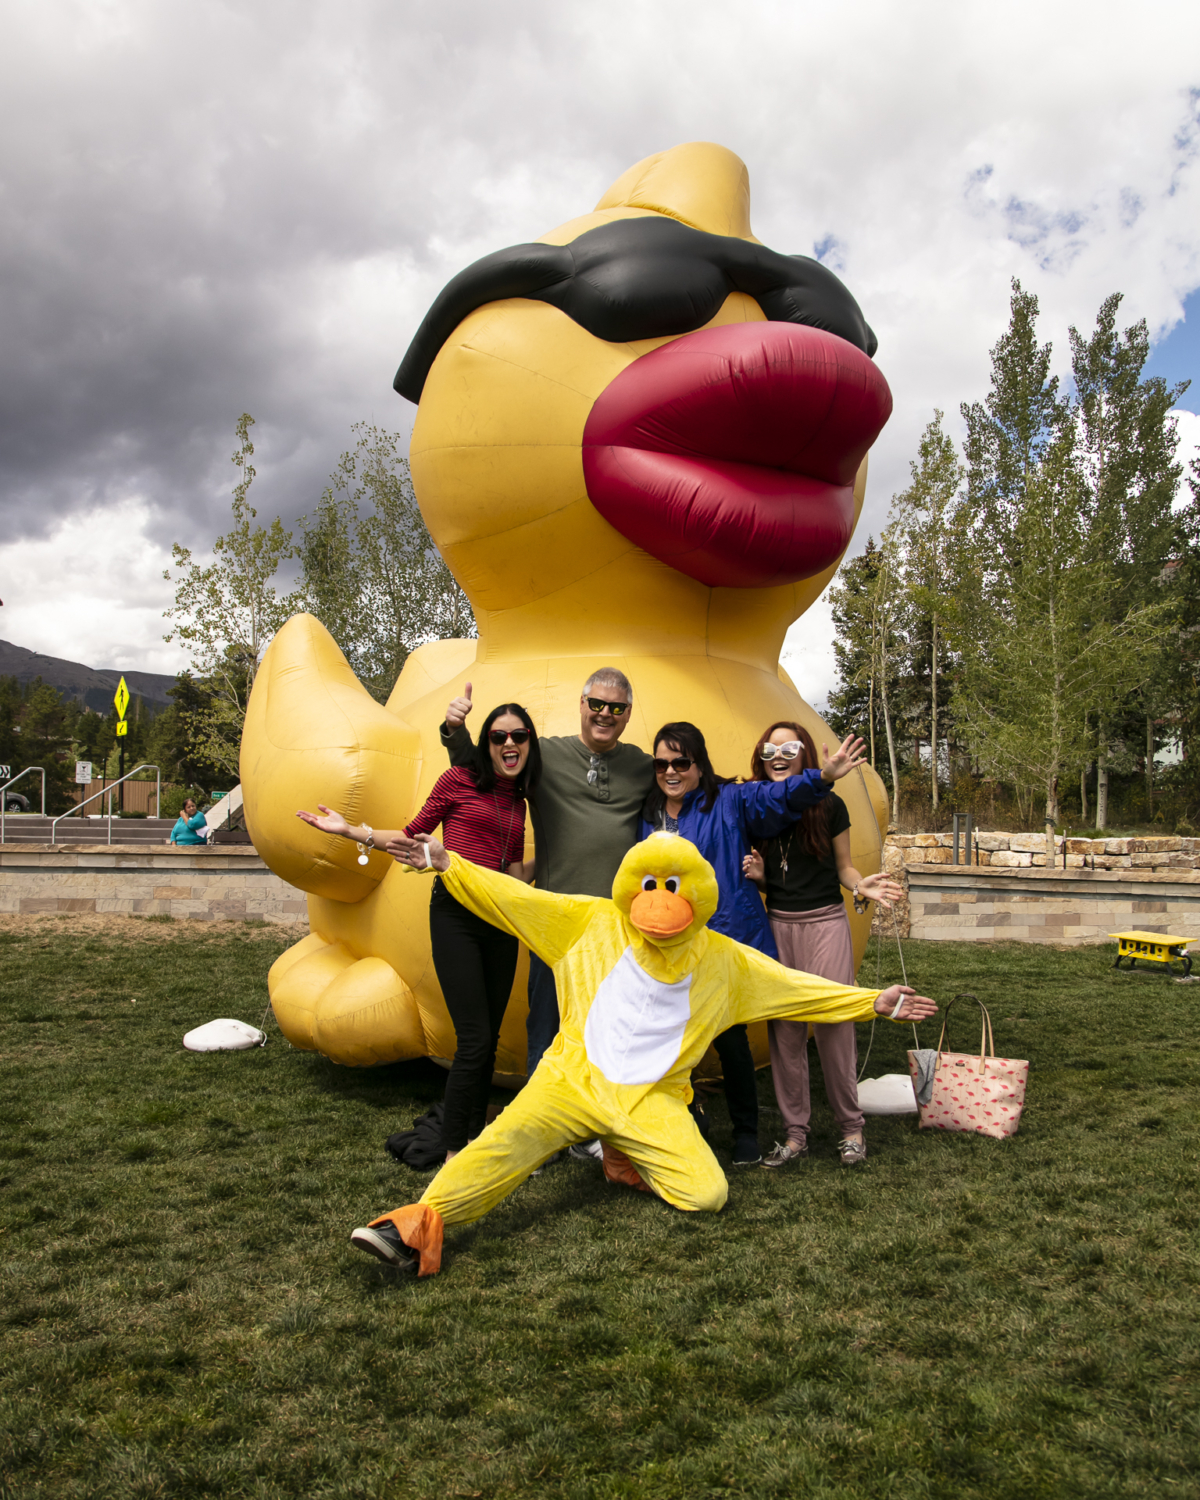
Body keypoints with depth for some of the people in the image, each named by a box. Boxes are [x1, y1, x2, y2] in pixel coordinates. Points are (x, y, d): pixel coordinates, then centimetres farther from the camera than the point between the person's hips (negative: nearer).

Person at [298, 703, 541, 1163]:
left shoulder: (517, 801, 14)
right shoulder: (458, 780, -1)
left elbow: (515, 872, 15)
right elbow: (414, 836, 6)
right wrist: (350, 831, 0)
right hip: (455, 913, -5)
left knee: (489, 1038, 10)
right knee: (475, 1039, -10)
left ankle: (474, 1139, 25)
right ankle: (453, 1153, 2)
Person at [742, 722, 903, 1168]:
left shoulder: (829, 805, -3)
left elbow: (843, 866, 4)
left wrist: (862, 886, -16)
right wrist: (758, 876, -6)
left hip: (825, 922, -3)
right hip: (777, 925, 3)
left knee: (833, 1023, -5)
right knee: (784, 1027, 3)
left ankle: (850, 1126, 13)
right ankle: (795, 1132, 14)